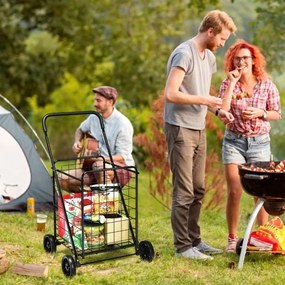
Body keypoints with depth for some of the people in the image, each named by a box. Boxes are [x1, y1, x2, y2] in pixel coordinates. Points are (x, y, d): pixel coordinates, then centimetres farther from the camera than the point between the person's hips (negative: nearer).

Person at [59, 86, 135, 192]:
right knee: (63, 179, -11)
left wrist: (102, 159, -32)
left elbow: (122, 157, -18)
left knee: (99, 166, -41)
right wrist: (77, 142, 5)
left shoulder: (122, 124, -16)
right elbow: (80, 130, 26)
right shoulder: (94, 118, 4)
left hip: (122, 169, -6)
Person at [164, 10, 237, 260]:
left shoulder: (210, 57, 14)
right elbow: (171, 94, -21)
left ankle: (194, 241, 23)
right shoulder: (184, 54, -14)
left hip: (199, 130, 9)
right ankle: (183, 246, 4)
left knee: (198, 190, 13)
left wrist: (217, 110, 7)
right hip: (180, 129, -9)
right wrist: (204, 100, -15)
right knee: (184, 191, -4)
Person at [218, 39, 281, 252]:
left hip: (260, 142, 0)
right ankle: (232, 239, 9)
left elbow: (277, 114, 4)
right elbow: (222, 112, -15)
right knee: (234, 192, -3)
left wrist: (260, 113, -15)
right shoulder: (228, 84, -1)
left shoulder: (267, 85, -1)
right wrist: (232, 84, -16)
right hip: (234, 141, 0)